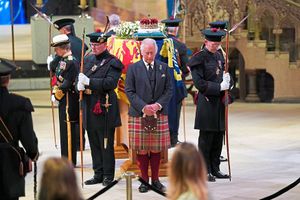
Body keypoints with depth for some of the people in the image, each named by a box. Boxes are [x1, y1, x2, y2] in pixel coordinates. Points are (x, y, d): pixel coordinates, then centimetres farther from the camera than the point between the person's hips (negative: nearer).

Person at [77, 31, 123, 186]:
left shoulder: (112, 62, -7)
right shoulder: (88, 60, 13)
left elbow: (111, 83, -19)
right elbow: (81, 77, 17)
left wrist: (89, 81, -23)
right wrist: (80, 84, -7)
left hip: (105, 109, -6)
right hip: (90, 109, 6)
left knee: (106, 144, 1)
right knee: (94, 144, 12)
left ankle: (108, 175, 9)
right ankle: (98, 174, 20)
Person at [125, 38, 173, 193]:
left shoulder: (164, 68, 9)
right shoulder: (133, 68, 2)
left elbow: (169, 90, 6)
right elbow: (129, 91, -2)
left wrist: (158, 105, -9)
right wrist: (143, 107, -13)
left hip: (159, 114, 2)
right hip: (138, 114, -2)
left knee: (157, 149, 5)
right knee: (141, 149, 0)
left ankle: (155, 180, 14)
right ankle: (144, 180, 9)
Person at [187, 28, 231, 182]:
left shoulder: (219, 56, 14)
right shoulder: (199, 58, -9)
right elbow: (199, 83, -14)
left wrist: (226, 79, -2)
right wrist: (219, 87, -18)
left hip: (220, 102, 7)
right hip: (207, 103, -7)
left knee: (218, 137, 10)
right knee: (206, 138, -2)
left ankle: (215, 169, 18)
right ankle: (205, 171, 5)